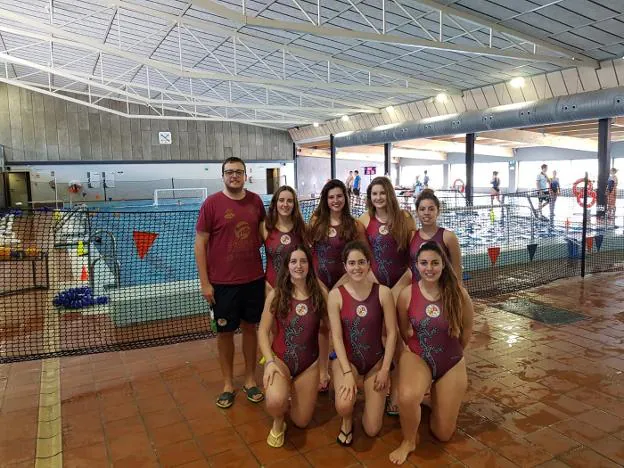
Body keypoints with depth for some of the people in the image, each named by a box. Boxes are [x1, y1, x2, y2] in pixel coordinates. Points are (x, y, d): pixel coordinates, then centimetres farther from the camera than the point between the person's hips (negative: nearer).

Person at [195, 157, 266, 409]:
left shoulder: (255, 201, 2)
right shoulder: (211, 203, -8)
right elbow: (200, 243, -7)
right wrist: (204, 282, -9)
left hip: (254, 279, 3)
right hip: (222, 282, -3)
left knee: (250, 327, 13)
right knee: (225, 332, 10)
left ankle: (250, 380, 29)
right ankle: (228, 384, 26)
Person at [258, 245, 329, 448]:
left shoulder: (320, 294, -8)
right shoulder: (276, 295, -10)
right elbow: (263, 331, -5)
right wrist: (270, 361, -17)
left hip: (310, 363, 2)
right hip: (280, 358, -2)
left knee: (301, 422, 11)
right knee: (275, 402, -31)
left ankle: (293, 395, 45)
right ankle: (278, 422, 7)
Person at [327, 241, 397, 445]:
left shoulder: (383, 292, -11)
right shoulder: (336, 295, -13)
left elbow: (391, 333, -7)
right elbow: (337, 336, -13)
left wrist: (385, 369, -9)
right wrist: (347, 373, -20)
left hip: (376, 360, 1)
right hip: (346, 358, -1)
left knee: (372, 430, 3)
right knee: (344, 405, -30)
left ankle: (371, 396, 37)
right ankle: (347, 421, 9)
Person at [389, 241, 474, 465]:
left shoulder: (459, 294, -15)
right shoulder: (407, 294, -16)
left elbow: (467, 330, 4)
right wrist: (418, 348, 6)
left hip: (451, 363, 1)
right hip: (418, 357, -1)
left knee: (443, 434, 8)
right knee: (407, 397, -36)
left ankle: (436, 396, 39)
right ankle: (409, 441, -3)